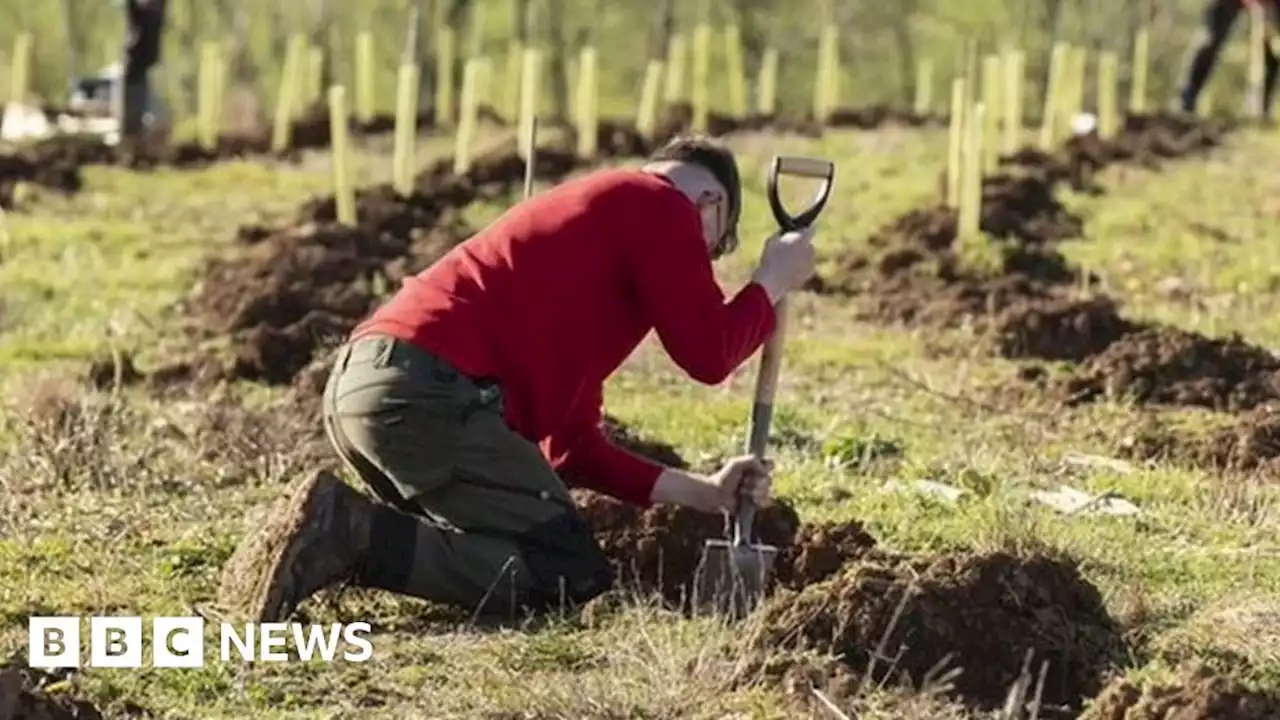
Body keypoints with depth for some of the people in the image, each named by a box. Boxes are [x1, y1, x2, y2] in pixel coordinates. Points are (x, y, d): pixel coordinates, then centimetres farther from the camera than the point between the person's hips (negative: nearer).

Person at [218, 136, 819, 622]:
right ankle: (351, 533, -16)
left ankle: (341, 528, 2)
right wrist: (771, 285, 21)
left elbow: (572, 444, 31)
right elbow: (708, 355, 3)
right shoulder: (660, 205, 7)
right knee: (571, 575, -5)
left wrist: (700, 493, 28)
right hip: (428, 393, -10)